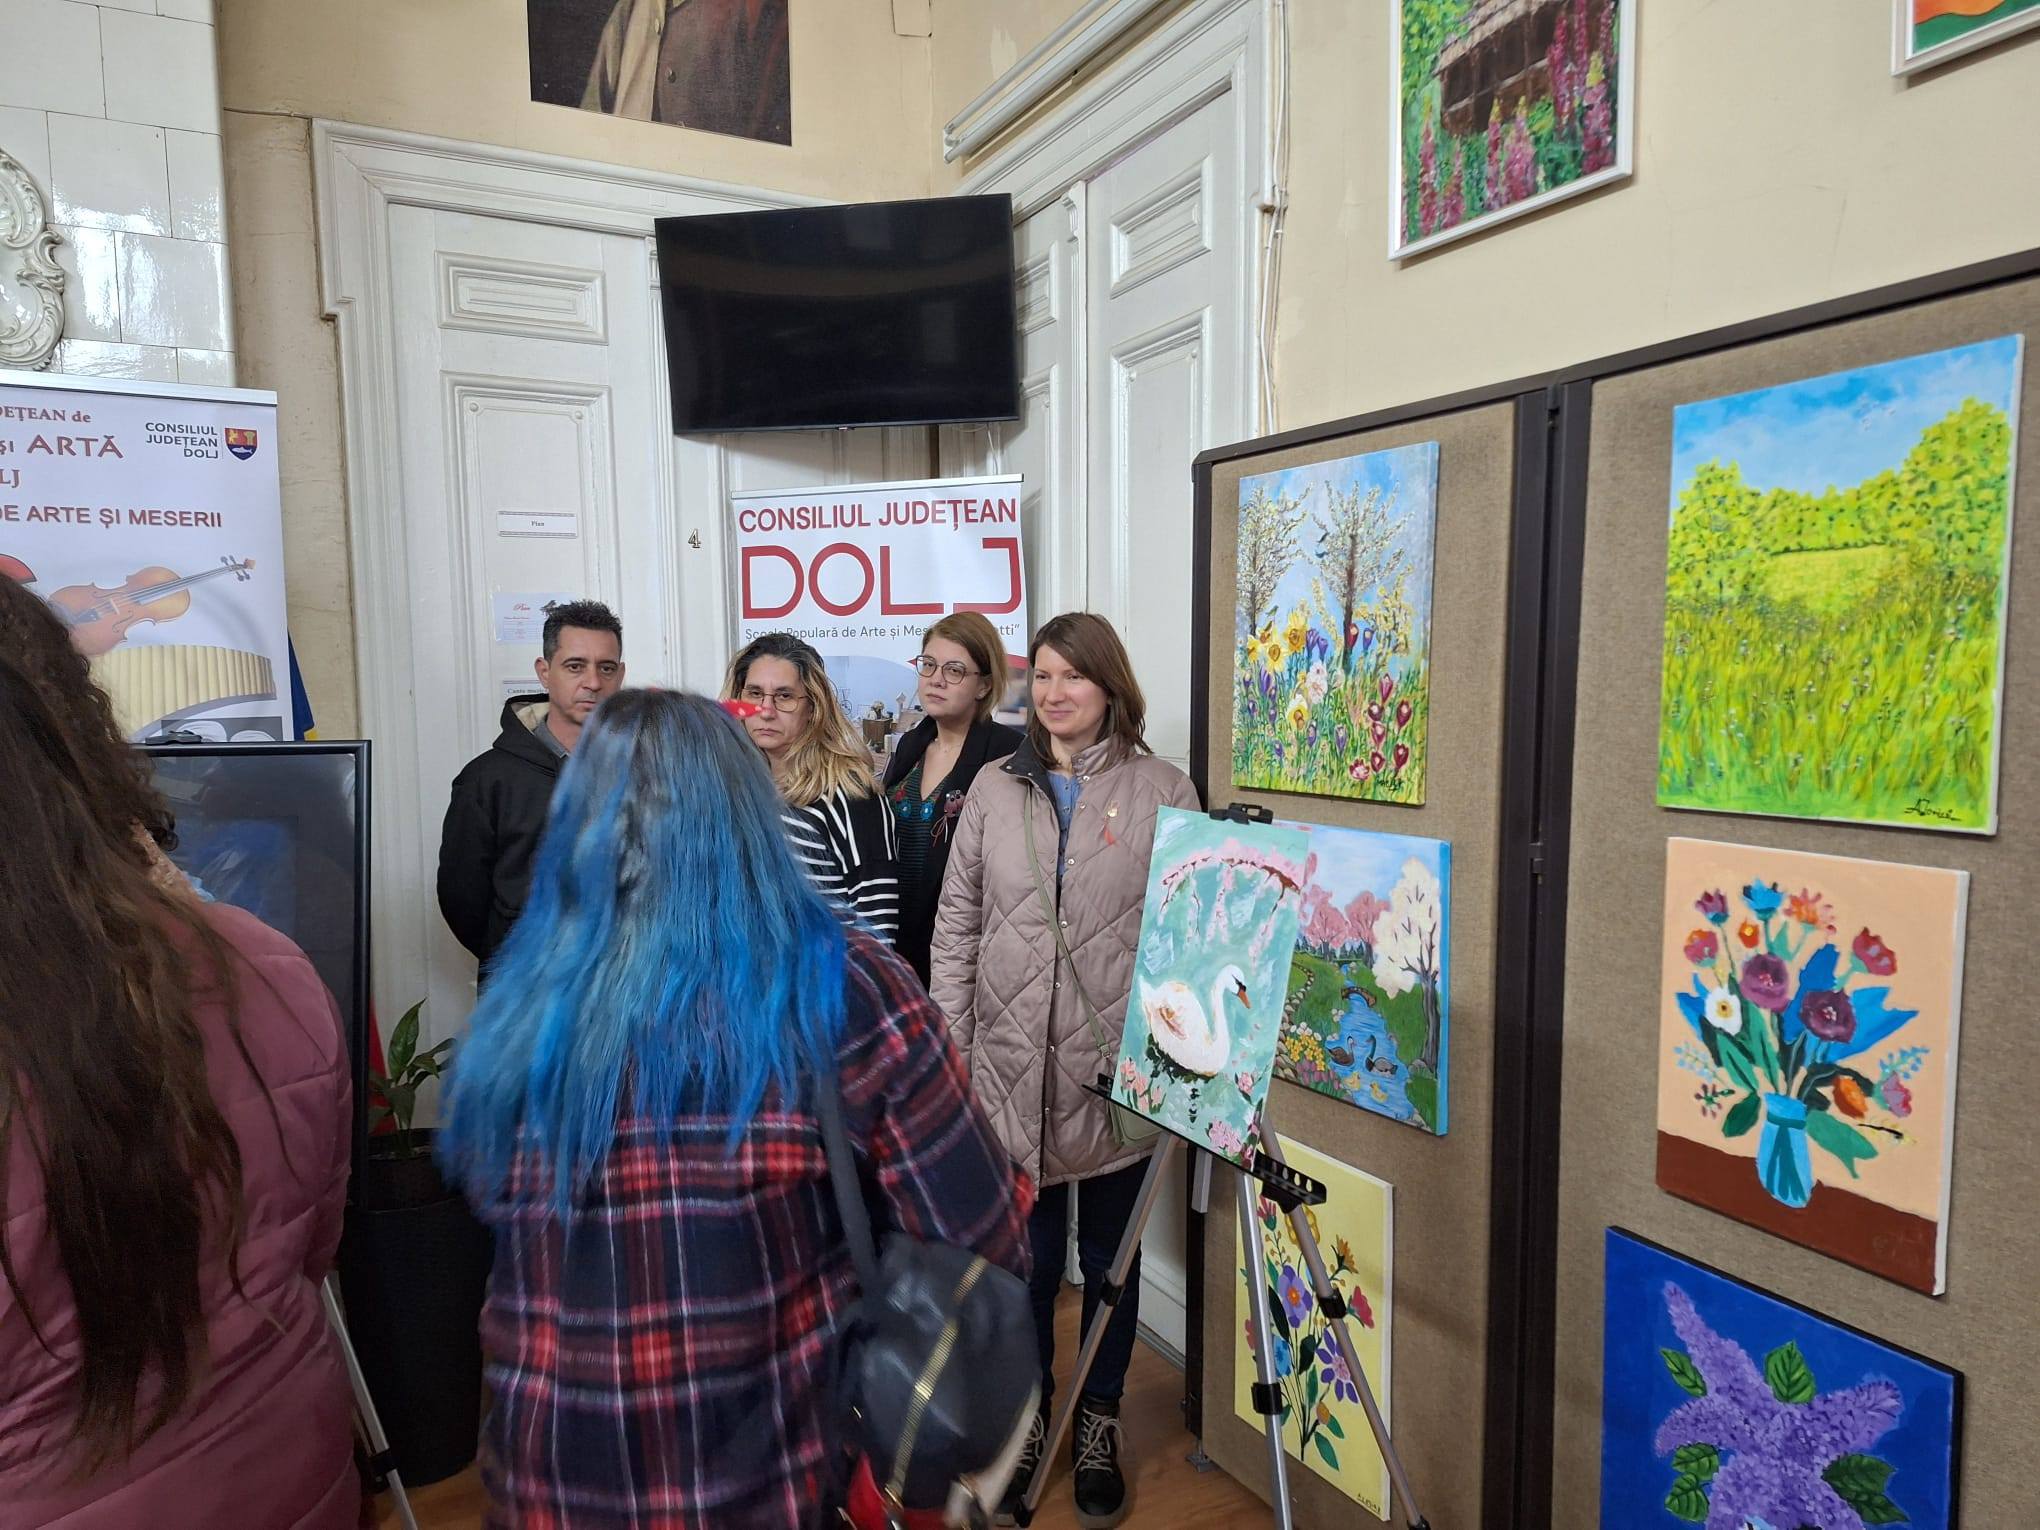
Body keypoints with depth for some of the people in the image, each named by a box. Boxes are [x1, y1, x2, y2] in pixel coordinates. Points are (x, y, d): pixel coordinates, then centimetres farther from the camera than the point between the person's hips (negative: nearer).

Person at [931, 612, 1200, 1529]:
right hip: (1012, 1072, 2)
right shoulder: (994, 790, 5)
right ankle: (1027, 1418, 36)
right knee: (1026, 1257, 13)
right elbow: (954, 929, 6)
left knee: (1109, 1258, 15)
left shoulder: (1162, 791, -2)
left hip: (1118, 1070, -1)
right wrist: (949, 1053, 3)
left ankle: (1098, 1425, 37)